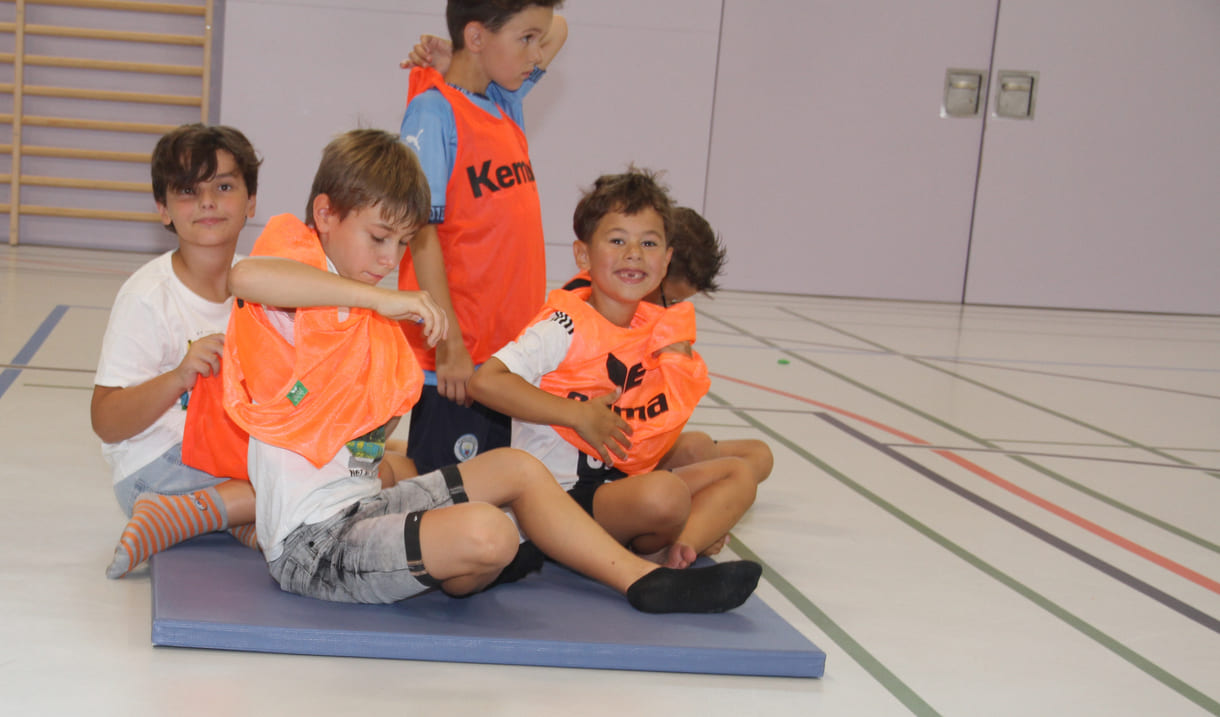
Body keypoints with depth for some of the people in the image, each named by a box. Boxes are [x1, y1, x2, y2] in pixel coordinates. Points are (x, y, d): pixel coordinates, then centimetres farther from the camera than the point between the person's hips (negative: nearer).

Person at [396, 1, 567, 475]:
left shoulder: (506, 102, 12)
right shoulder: (434, 111, -10)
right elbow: (421, 231, -15)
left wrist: (460, 59, 9)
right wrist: (450, 344, -19)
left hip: (513, 351, 7)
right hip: (456, 361, -7)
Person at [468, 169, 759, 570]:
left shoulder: (657, 329, 8)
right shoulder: (567, 329, -14)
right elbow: (485, 381, -24)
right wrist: (579, 416, -21)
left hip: (621, 481, 9)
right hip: (562, 489, -9)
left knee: (738, 475, 4)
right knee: (665, 494, -33)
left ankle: (676, 546, -19)